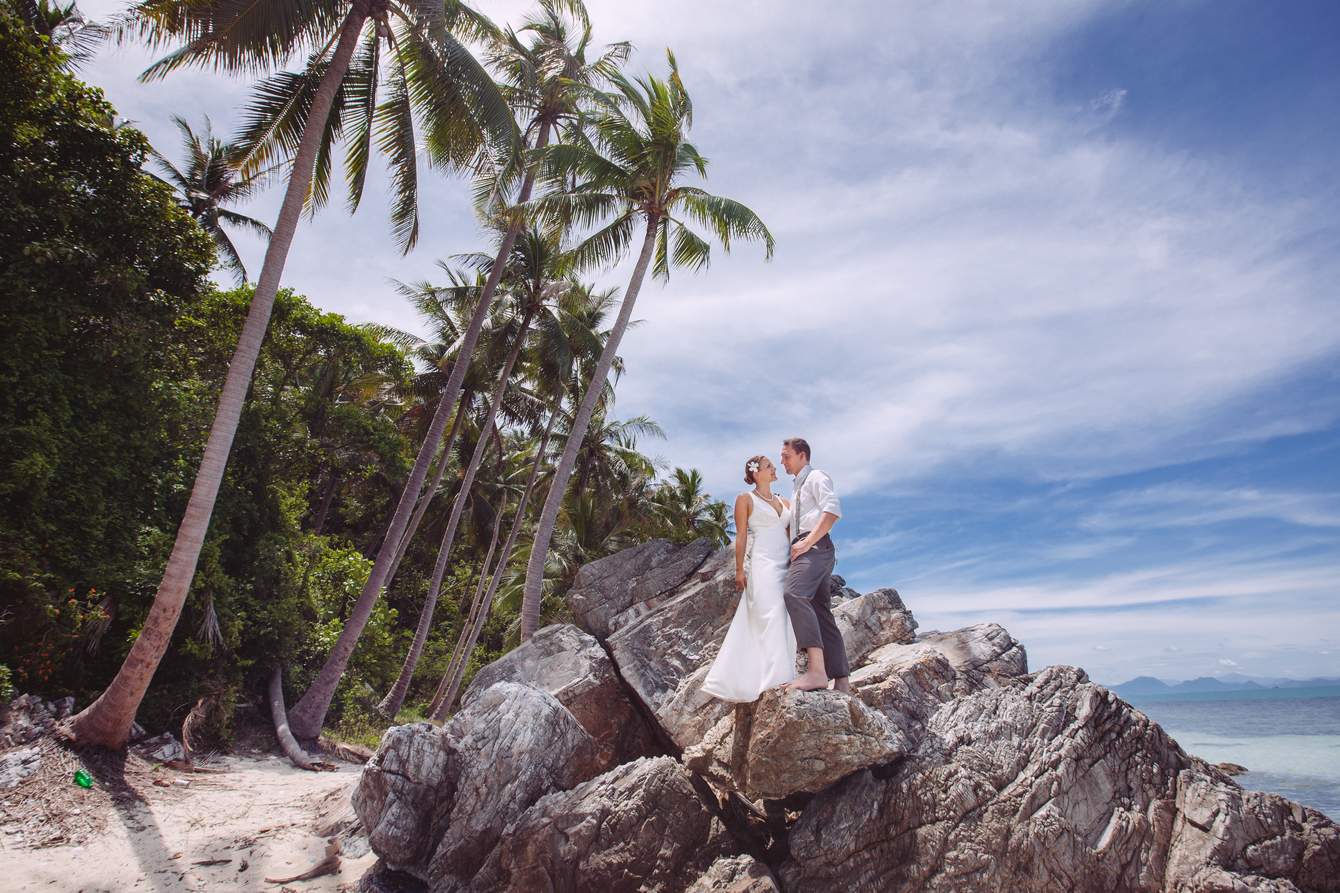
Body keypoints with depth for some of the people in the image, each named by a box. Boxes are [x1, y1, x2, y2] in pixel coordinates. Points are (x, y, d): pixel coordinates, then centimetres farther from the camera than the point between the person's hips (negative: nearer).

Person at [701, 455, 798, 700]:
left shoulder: (784, 502, 21)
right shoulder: (745, 499, 5)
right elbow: (741, 536, -1)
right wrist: (739, 570, -9)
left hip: (785, 566, 7)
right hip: (762, 564, -6)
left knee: (785, 623, 1)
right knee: (771, 618, -18)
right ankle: (775, 680, -22)